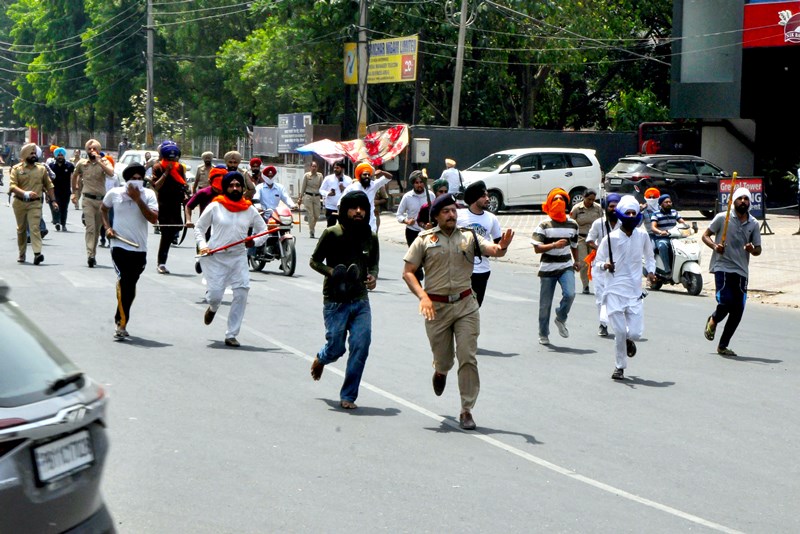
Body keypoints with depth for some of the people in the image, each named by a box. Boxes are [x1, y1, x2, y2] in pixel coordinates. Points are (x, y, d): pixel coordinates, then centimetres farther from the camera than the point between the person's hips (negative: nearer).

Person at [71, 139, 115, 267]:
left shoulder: (104, 162, 1)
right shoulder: (81, 164, 5)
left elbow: (111, 173, -20)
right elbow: (75, 176, 25)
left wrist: (99, 161, -22)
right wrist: (74, 192, 26)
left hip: (101, 199, 1)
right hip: (88, 199, -1)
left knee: (97, 229, 9)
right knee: (90, 228, -14)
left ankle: (93, 254, 21)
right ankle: (90, 255, -22)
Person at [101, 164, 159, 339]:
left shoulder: (148, 195, -1)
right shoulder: (114, 193, 0)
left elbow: (154, 219, -13)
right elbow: (103, 209, 20)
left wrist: (138, 199, -18)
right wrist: (107, 227, 4)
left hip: (140, 248, 2)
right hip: (119, 245, -2)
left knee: (130, 286, 11)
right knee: (124, 281, -17)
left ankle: (120, 320, 28)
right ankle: (122, 324, -14)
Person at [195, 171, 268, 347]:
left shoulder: (250, 210, 6)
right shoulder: (215, 207, 0)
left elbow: (263, 231, 15)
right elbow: (199, 228, 7)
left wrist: (254, 242, -5)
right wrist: (202, 245, -10)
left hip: (238, 257, 2)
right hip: (215, 256, -2)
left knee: (241, 294, -8)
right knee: (215, 295, -7)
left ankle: (231, 334, 3)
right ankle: (212, 308, 35)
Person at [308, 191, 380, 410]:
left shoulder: (371, 238, 4)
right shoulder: (332, 234, -8)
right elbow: (314, 261, -1)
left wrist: (373, 276, -4)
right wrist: (331, 272, -18)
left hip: (361, 301, 3)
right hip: (335, 301, -3)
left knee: (361, 346, -7)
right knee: (336, 347, 1)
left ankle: (348, 396, 5)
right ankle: (320, 359, 40)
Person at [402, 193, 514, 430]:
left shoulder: (469, 237, 5)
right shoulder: (424, 240, 2)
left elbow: (492, 250, -11)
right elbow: (408, 272, 0)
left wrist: (502, 247, -35)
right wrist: (422, 296, -15)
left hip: (466, 305, 1)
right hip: (436, 306, 0)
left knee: (468, 358, -6)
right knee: (444, 359, 10)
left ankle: (466, 411, 2)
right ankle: (440, 372, 48)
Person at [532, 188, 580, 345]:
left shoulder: (572, 225, 7)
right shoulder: (544, 225, -6)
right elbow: (537, 248, -13)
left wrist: (576, 261, 25)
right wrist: (554, 245, -25)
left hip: (566, 267, 2)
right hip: (547, 268, -2)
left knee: (570, 294, -22)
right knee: (545, 303, 4)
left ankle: (561, 319, 7)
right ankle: (543, 334, 21)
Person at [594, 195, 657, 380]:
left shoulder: (642, 235, 4)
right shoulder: (611, 238, -5)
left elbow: (649, 257, 18)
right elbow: (598, 260, 2)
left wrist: (650, 271, -1)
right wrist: (605, 265, -20)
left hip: (635, 290, 2)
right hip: (614, 290, -2)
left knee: (636, 333, -6)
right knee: (620, 331, -7)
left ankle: (629, 340, 33)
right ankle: (619, 367, 14)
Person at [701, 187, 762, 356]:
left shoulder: (753, 224, 9)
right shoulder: (722, 218, 0)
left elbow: (758, 250, 12)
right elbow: (705, 235, 6)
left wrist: (752, 249, -12)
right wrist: (714, 246, -14)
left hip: (741, 271, 4)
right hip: (722, 267, -4)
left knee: (738, 310, 2)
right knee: (725, 302, -18)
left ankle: (723, 345, 16)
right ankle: (713, 321, 18)